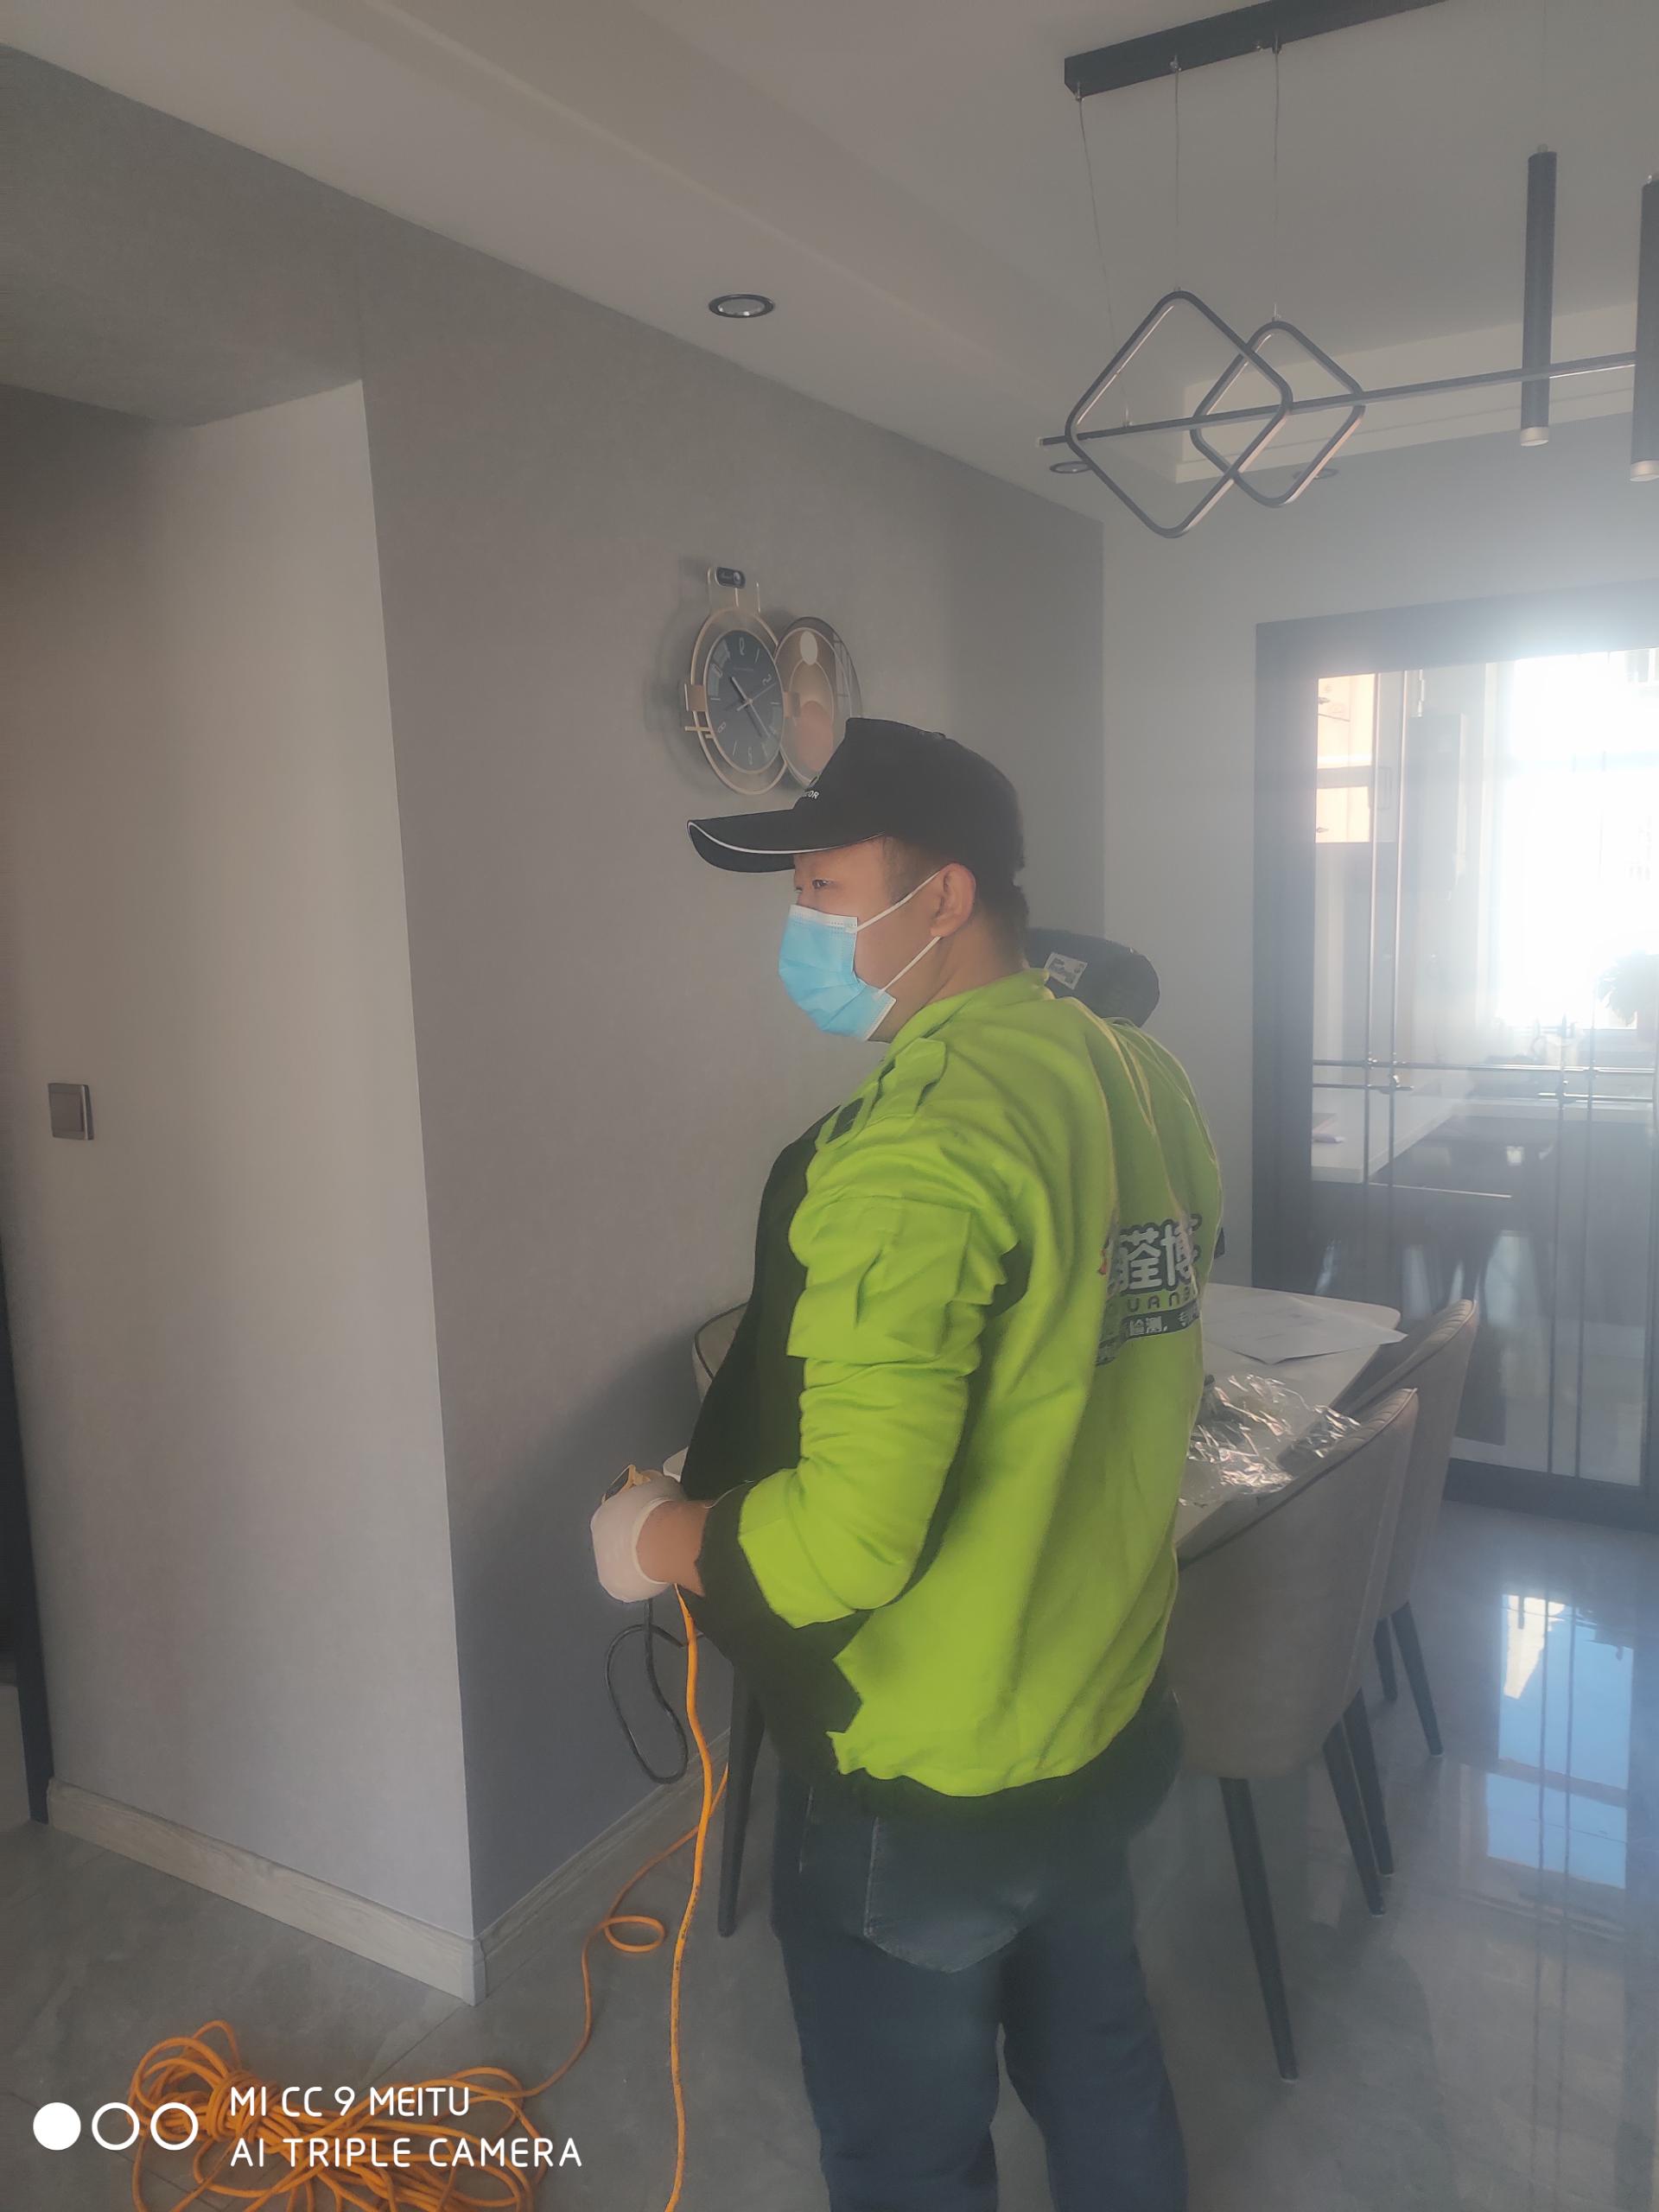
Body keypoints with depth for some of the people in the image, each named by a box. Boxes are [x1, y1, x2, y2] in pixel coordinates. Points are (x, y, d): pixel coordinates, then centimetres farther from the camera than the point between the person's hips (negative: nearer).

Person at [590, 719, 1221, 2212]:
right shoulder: (1148, 1083, -1)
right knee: (1098, 2064, 29)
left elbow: (850, 1539, -32)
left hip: (926, 1782, -7)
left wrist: (660, 1541, -12)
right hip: (1110, 1720, 8)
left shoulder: (917, 1145, -28)